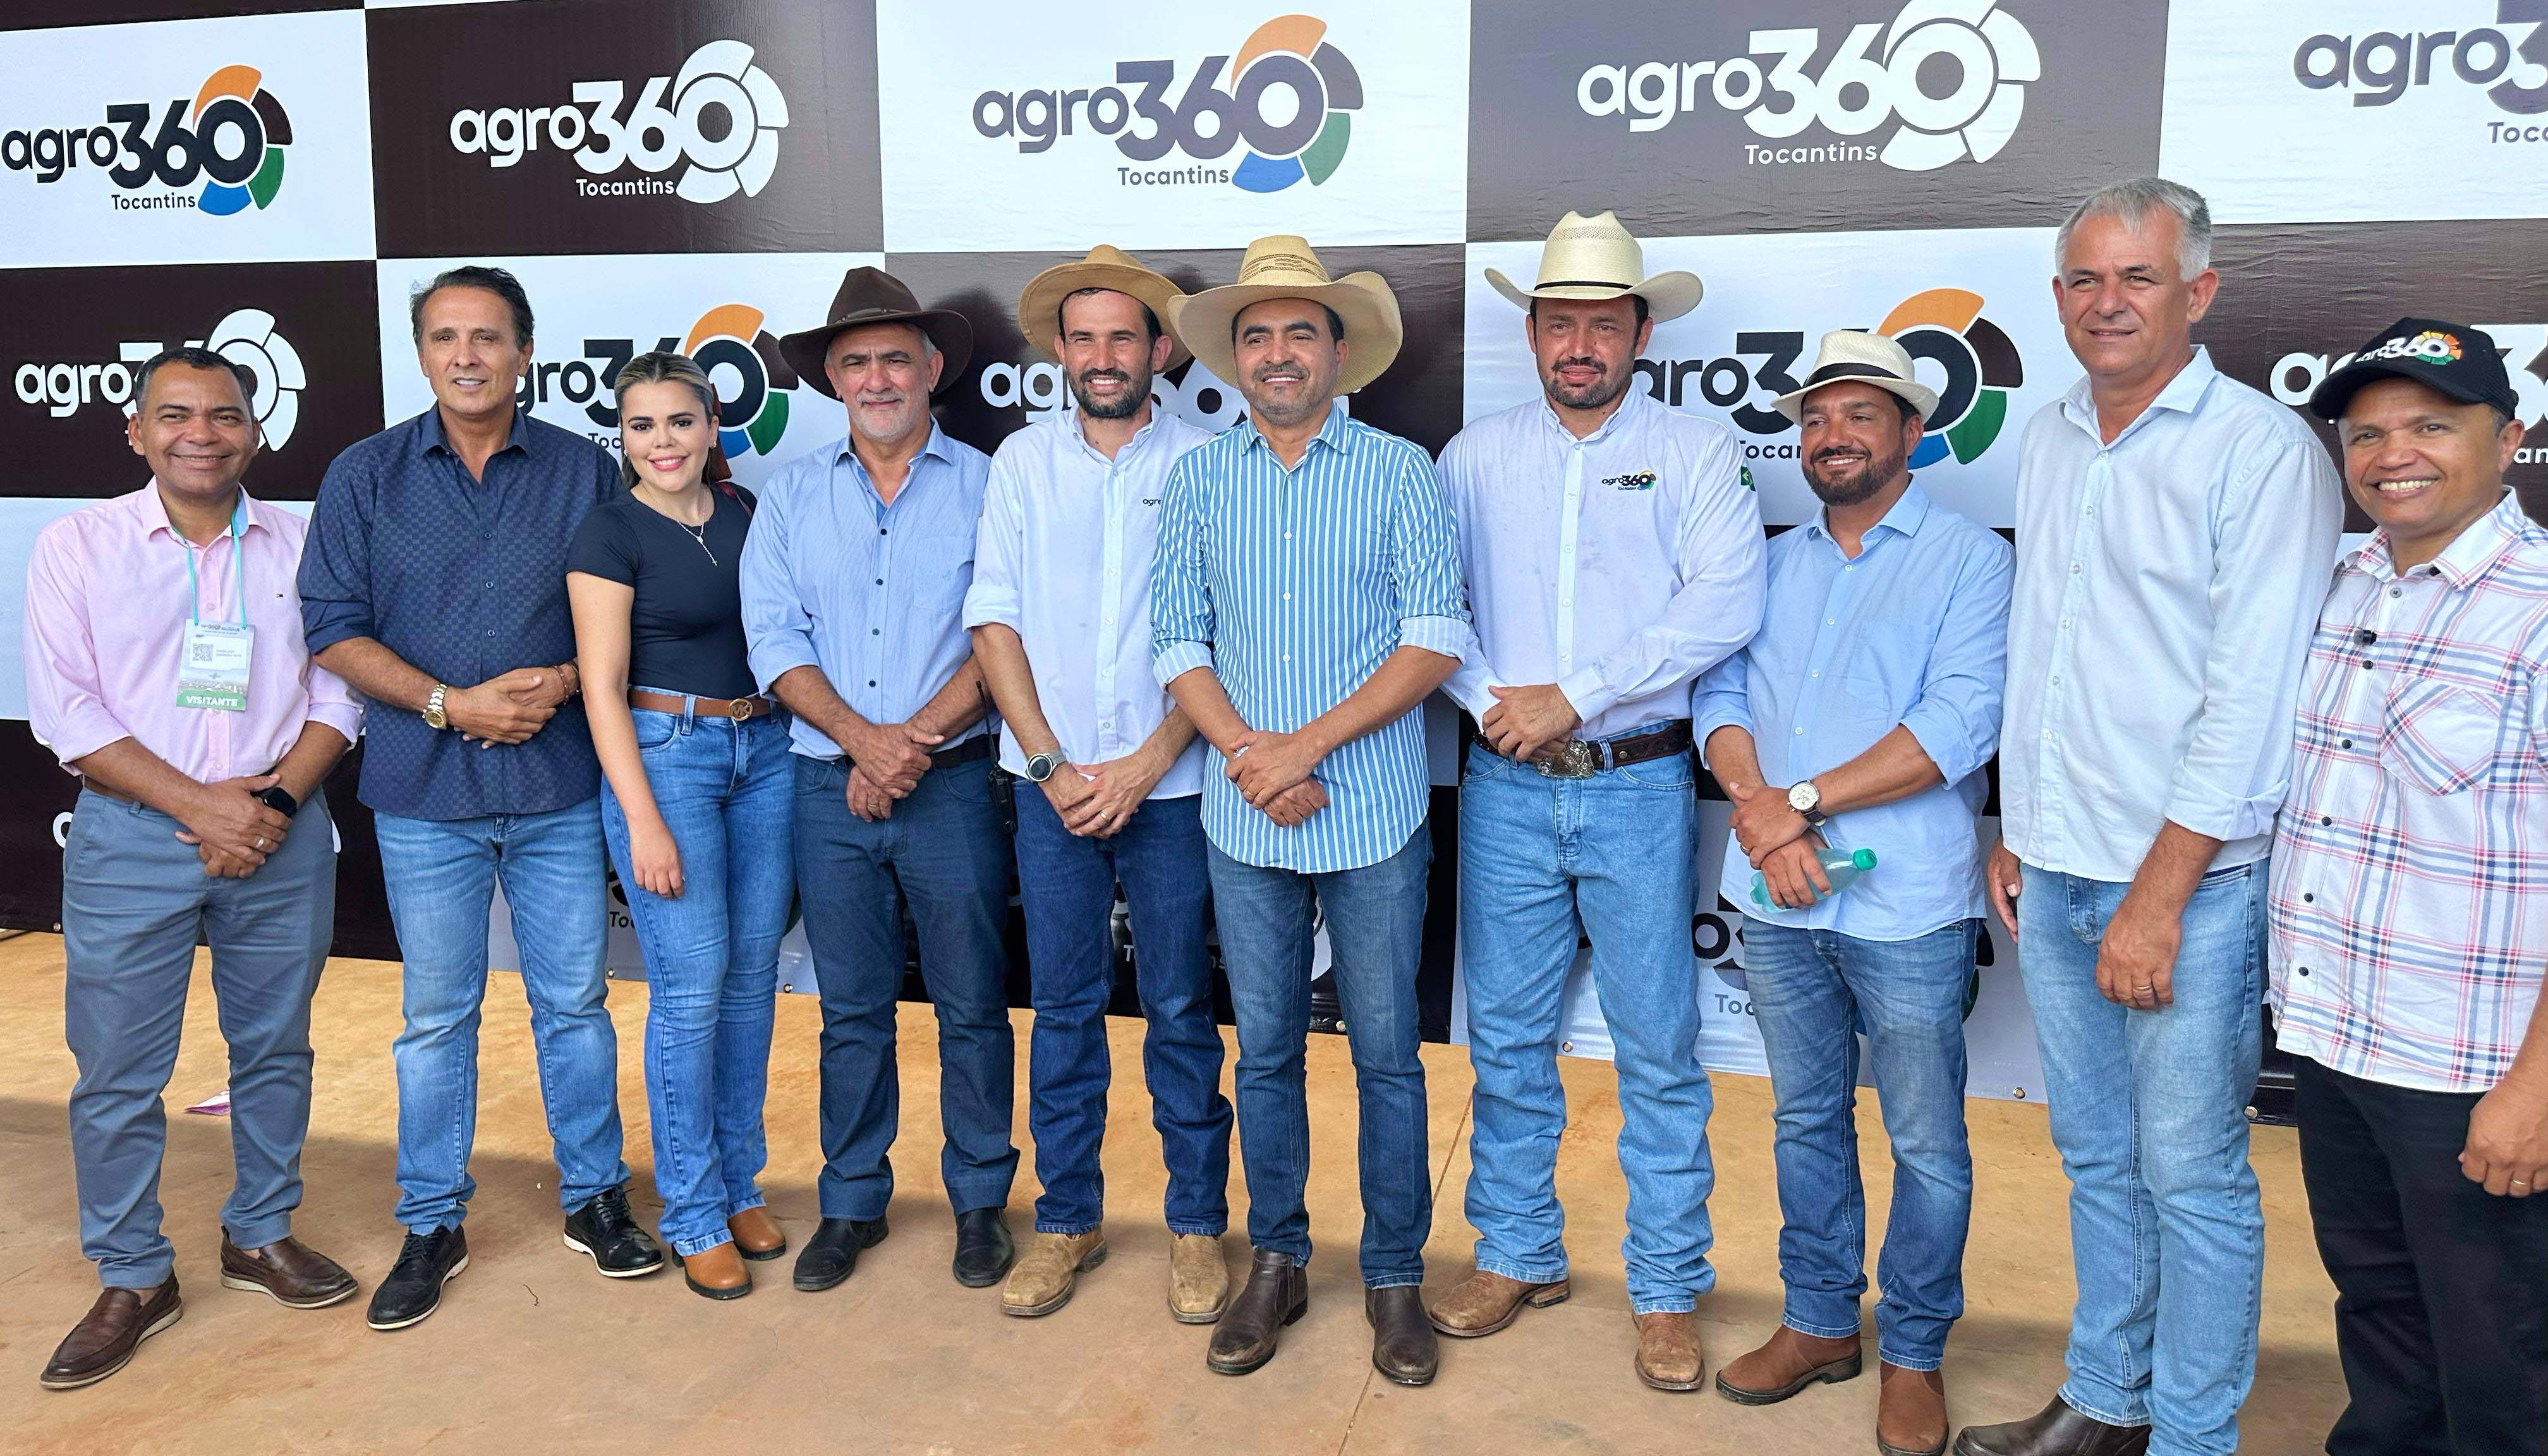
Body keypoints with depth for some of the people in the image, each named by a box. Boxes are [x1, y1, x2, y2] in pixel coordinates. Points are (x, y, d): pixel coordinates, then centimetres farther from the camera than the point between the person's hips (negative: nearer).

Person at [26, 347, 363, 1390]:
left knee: (275, 1049, 11)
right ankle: (132, 1280, 17)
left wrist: (274, 802, -11)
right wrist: (200, 805, -14)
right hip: (131, 837, -1)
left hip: (281, 833, 2)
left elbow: (337, 693, 4)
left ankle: (262, 1235, 28)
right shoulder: (77, 544, 1)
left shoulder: (300, 545, 5)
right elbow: (66, 710, -5)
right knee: (117, 1069, 2)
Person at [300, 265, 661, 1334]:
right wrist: (452, 703, -12)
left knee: (574, 1002, 8)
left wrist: (563, 682, -13)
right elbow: (333, 628, 0)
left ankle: (594, 1198, 24)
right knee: (436, 1015, 9)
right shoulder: (366, 474, 3)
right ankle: (433, 1226, 22)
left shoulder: (583, 470, 3)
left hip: (559, 788, 0)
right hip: (425, 792, 0)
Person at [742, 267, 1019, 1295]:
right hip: (830, 788, 2)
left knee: (972, 1005, 6)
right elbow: (776, 641, 0)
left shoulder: (985, 485, 1)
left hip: (953, 786, -2)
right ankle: (852, 1203, 26)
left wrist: (918, 739, -15)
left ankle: (980, 1200, 22)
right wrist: (864, 740, -13)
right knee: (851, 1009, 12)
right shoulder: (790, 496, 9)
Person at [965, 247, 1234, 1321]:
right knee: (1064, 1005, 9)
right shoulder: (1023, 460, 6)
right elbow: (994, 621, 3)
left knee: (1179, 1009, 6)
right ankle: (1067, 1220, 23)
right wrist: (1049, 762, -6)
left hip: (1170, 782, -2)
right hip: (1054, 782, 2)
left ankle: (1197, 1224, 21)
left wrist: (1144, 766, -11)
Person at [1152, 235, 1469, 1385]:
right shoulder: (1198, 481, 6)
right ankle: (1275, 1263, 27)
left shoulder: (1398, 472, -1)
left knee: (1387, 1053, 6)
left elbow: (1437, 638, -8)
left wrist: (1309, 743, -15)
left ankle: (1395, 1278, 21)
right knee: (1265, 1051, 12)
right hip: (1243, 816, 2)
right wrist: (1248, 753, -12)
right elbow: (1178, 641, 4)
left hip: (1372, 813, -2)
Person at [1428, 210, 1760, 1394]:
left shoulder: (1696, 451, 1)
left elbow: (1725, 601, -12)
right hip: (1505, 787, 3)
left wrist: (1572, 696, -15)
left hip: (1637, 787, -2)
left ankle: (1667, 1289, 17)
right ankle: (1518, 1254, 27)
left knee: (1657, 1047, 3)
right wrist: (1492, 700, -11)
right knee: (1505, 1034, 10)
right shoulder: (1475, 456, 9)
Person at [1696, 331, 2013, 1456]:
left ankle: (1912, 1353, 24)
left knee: (1926, 1141, 6)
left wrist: (1805, 799, -16)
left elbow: (1961, 723, -15)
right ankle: (1819, 1322, 32)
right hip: (1777, 900, 5)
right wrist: (1759, 813, -13)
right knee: (1806, 1119, 16)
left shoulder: (1968, 559, -4)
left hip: (1908, 904, -4)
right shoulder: (1774, 563, 13)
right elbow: (1720, 695, 5)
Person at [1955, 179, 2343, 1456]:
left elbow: (2251, 696, -15)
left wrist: (2158, 896, -17)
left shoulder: (2262, 450, -10)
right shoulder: (2047, 441, 11)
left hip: (2190, 880, -6)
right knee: (2095, 1155, 17)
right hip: (2054, 873, 6)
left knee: (2189, 1173, 4)